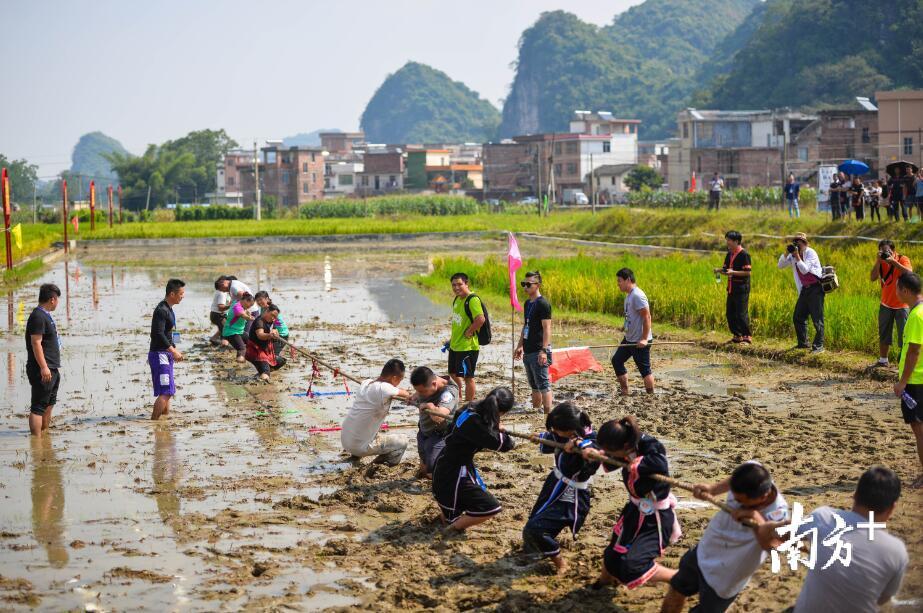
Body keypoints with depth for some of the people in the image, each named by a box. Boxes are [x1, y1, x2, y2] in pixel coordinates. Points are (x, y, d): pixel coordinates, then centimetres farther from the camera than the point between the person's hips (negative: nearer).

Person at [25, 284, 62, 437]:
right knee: (38, 407, -10)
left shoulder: (46, 315, 17)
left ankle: (45, 433, 31)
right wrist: (43, 367, -26)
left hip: (52, 369, 11)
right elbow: (36, 343, -22)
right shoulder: (38, 316, -15)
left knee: (49, 404, 20)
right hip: (43, 371, -11)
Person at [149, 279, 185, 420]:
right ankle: (153, 420, -11)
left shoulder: (168, 309, 15)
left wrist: (174, 350, 17)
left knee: (169, 391, 15)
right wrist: (173, 351, -21)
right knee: (166, 392, -13)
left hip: (166, 354, 10)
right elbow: (158, 334, -24)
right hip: (159, 355, -10)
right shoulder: (161, 310, -17)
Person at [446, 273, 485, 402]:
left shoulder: (472, 300, -19)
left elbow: (481, 319, -31)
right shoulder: (457, 299, 10)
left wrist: (469, 332, -20)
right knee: (453, 373, 20)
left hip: (468, 346, -10)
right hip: (455, 345, 10)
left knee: (468, 377, -2)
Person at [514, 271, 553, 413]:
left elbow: (547, 328, -16)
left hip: (538, 352, -9)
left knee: (543, 384, -8)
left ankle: (548, 413, -6)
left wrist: (544, 351, -22)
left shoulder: (543, 304, -12)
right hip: (528, 352, 9)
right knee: (534, 385, 16)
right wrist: (519, 346, 22)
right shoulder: (527, 303, 14)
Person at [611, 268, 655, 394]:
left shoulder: (637, 296, -18)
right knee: (616, 360, 11)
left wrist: (644, 338, -24)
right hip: (629, 339, 10)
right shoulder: (629, 296, 12)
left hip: (640, 341, -10)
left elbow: (647, 317, -22)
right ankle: (625, 392, 17)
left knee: (644, 369, -3)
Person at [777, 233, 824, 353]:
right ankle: (803, 343, 25)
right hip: (804, 289, 8)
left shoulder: (810, 253, -12)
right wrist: (786, 253, -7)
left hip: (815, 289, -8)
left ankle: (819, 345, -6)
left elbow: (804, 270, -21)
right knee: (798, 318, 12)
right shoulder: (793, 255, 9)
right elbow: (780, 266, 7)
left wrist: (797, 256, -21)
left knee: (817, 319, -9)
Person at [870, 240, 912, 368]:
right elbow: (872, 278, -13)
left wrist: (893, 261, -33)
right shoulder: (881, 263, 0)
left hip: (902, 305, -5)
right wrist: (878, 261, -22)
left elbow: (909, 273, -32)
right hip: (886, 304, 5)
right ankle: (883, 360, 29)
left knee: (904, 336, -5)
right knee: (883, 334, 16)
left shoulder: (903, 259, -13)